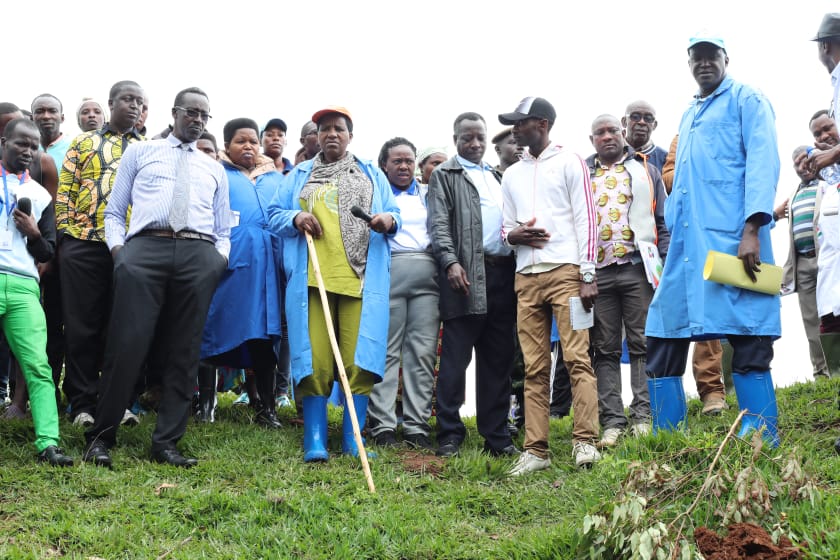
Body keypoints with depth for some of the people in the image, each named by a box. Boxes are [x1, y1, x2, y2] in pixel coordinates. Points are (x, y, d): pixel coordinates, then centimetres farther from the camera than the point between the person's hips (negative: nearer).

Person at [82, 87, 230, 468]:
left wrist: (220, 257, 3)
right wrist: (117, 248, -3)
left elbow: (223, 229, 24)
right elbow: (115, 210, 14)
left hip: (199, 255, 3)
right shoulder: (139, 153, 19)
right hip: (144, 248, -2)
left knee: (184, 351, -1)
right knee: (127, 344, -12)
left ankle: (166, 443, 4)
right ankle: (101, 437, -3)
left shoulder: (214, 169, 26)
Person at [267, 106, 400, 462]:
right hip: (311, 277, 0)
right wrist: (295, 218, -6)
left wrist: (389, 220, -8)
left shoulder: (372, 175, 20)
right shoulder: (299, 175, 20)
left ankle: (353, 439, 0)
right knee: (314, 358, -6)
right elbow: (274, 214, 15)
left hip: (361, 278, 0)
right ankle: (314, 440, -1)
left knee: (359, 356, -7)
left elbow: (395, 215, 16)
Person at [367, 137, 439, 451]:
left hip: (427, 274, 3)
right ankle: (383, 425, -1)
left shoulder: (429, 194, 22)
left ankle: (417, 425, 3)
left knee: (423, 352, -1)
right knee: (386, 350, -4)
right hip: (388, 270, -3)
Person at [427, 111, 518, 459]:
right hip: (467, 274, -6)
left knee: (498, 359, 7)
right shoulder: (444, 174, 6)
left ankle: (497, 436, 13)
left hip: (503, 272, 6)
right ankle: (449, 434, 2)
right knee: (456, 356, -4)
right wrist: (451, 262, -18)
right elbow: (439, 223, -4)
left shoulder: (497, 176, 23)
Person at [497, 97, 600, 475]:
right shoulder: (511, 175, 21)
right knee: (534, 368, 2)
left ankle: (585, 442, -7)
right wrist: (513, 235, -4)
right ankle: (535, 450, 2)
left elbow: (585, 219, 0)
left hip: (565, 272, -5)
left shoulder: (569, 163, 6)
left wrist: (588, 275, -8)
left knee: (577, 358, -10)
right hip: (526, 277, 5)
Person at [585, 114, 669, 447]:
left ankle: (642, 416, 2)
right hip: (596, 272, 1)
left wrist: (666, 264, -3)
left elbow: (663, 220, 8)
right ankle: (612, 422, 4)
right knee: (605, 350, 2)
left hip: (637, 268, -1)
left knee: (641, 345, -1)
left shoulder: (645, 171, 12)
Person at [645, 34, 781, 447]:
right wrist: (671, 232, 17)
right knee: (662, 336, 4)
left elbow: (762, 162, -9)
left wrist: (752, 229, -20)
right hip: (686, 242, 7)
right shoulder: (688, 116, 25)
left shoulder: (746, 100, 3)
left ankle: (762, 443, -1)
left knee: (747, 342, -8)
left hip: (732, 237, -7)